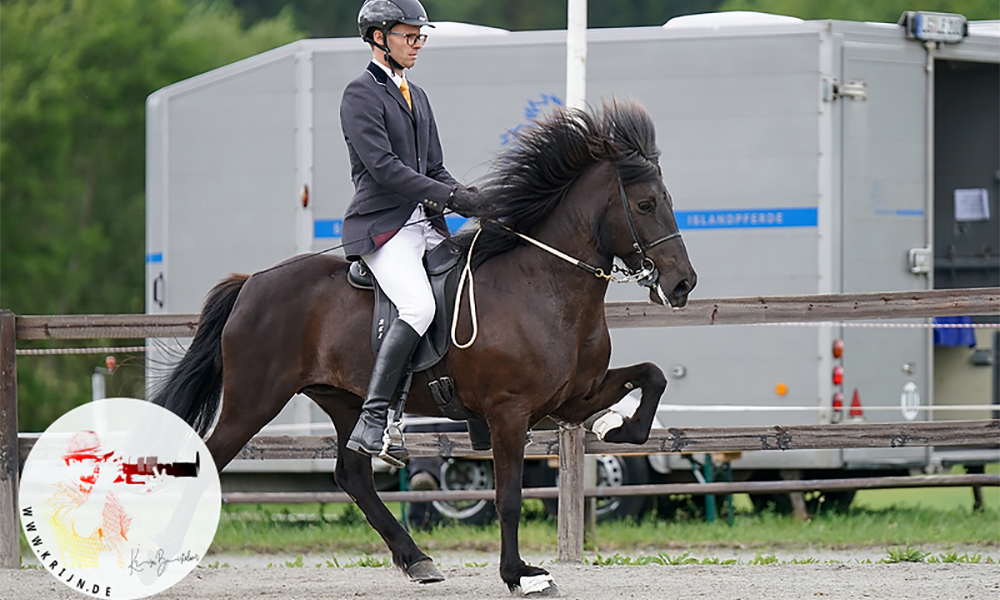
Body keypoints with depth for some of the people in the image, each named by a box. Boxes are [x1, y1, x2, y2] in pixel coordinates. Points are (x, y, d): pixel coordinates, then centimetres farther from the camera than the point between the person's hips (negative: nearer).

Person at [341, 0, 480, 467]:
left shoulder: (416, 97, 22)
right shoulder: (361, 95, -5)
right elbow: (383, 165, -16)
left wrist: (470, 198, 1)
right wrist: (451, 196, -20)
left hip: (426, 224, 9)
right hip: (382, 225, -9)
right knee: (418, 306, -29)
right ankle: (370, 423, -31)